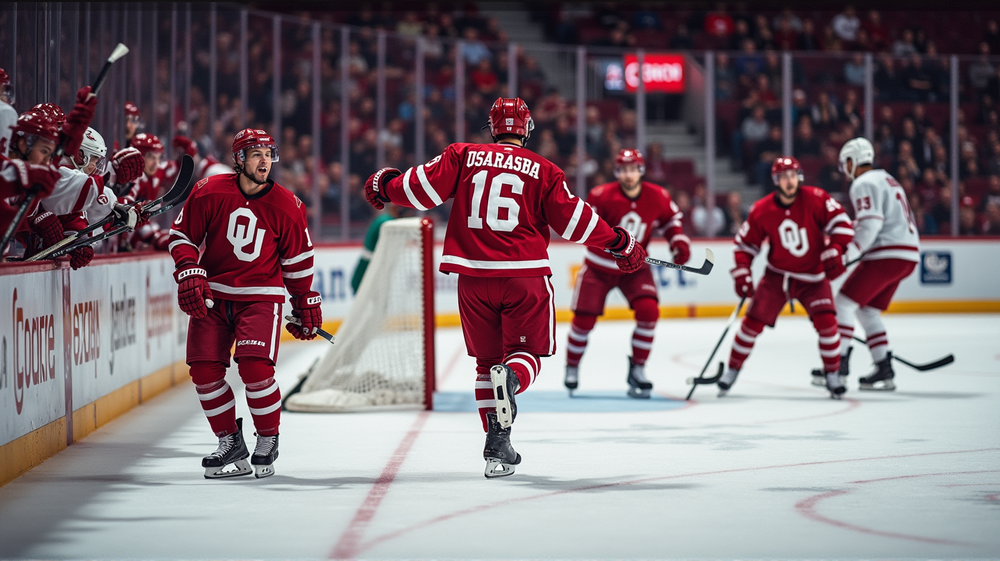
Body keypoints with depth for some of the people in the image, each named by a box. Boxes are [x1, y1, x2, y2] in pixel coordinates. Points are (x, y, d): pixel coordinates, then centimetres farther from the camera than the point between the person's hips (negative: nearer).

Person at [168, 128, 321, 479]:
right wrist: (189, 274, -12)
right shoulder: (210, 193, -7)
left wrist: (306, 305, 11)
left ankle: (268, 442, 2)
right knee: (204, 369, -5)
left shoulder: (286, 206, -5)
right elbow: (182, 236, 2)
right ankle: (231, 444, 13)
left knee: (255, 367, -19)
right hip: (212, 294, 2)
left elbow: (297, 259, 6)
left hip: (260, 295, -2)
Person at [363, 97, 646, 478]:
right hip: (525, 275, -2)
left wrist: (385, 186, 21)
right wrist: (620, 242, 13)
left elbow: (422, 190, 2)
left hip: (474, 276, 2)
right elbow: (573, 221, 0)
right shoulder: (543, 171, 1)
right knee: (525, 352, 8)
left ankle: (497, 446, 10)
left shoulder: (463, 156, 4)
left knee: (487, 359, 15)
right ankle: (512, 377, -29)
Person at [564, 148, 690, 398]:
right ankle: (572, 366, 25)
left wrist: (678, 241, -7)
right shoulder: (602, 195, -20)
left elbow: (670, 219, 9)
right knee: (584, 319, -2)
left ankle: (637, 369, -3)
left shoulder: (657, 197, -10)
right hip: (599, 266, -2)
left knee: (648, 310, -19)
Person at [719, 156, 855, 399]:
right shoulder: (762, 210, -10)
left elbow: (841, 222, -11)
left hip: (813, 277, -1)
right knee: (753, 321, -4)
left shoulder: (815, 199, -14)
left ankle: (833, 375, -2)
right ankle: (732, 370, 14)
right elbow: (745, 244, 1)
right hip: (777, 276, 1)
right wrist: (742, 274, -7)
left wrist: (834, 251, -23)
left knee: (826, 321, -17)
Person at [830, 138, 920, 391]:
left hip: (886, 255, -9)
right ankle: (884, 370, 8)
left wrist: (844, 257, -21)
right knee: (867, 310, 15)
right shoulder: (888, 180, 23)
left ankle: (838, 367, -7)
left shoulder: (863, 184, -7)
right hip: (909, 255, 9)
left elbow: (870, 225, -20)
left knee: (844, 303, -4)